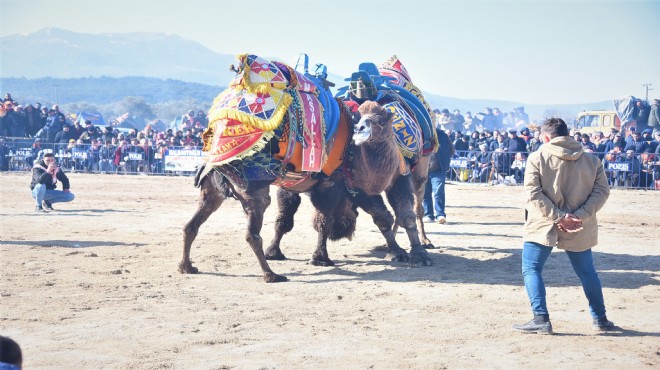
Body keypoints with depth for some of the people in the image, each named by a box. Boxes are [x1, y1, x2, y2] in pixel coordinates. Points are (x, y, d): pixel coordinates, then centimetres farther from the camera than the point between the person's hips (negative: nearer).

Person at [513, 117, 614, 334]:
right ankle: (600, 318, 27)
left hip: (543, 227, -4)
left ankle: (541, 319, -4)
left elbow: (534, 194, -15)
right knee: (587, 272, 19)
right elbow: (601, 191, -4)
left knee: (531, 270, 6)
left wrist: (558, 217, -17)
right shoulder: (591, 160, 4)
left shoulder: (537, 158, -6)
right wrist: (579, 216, -11)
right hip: (580, 229, 4)